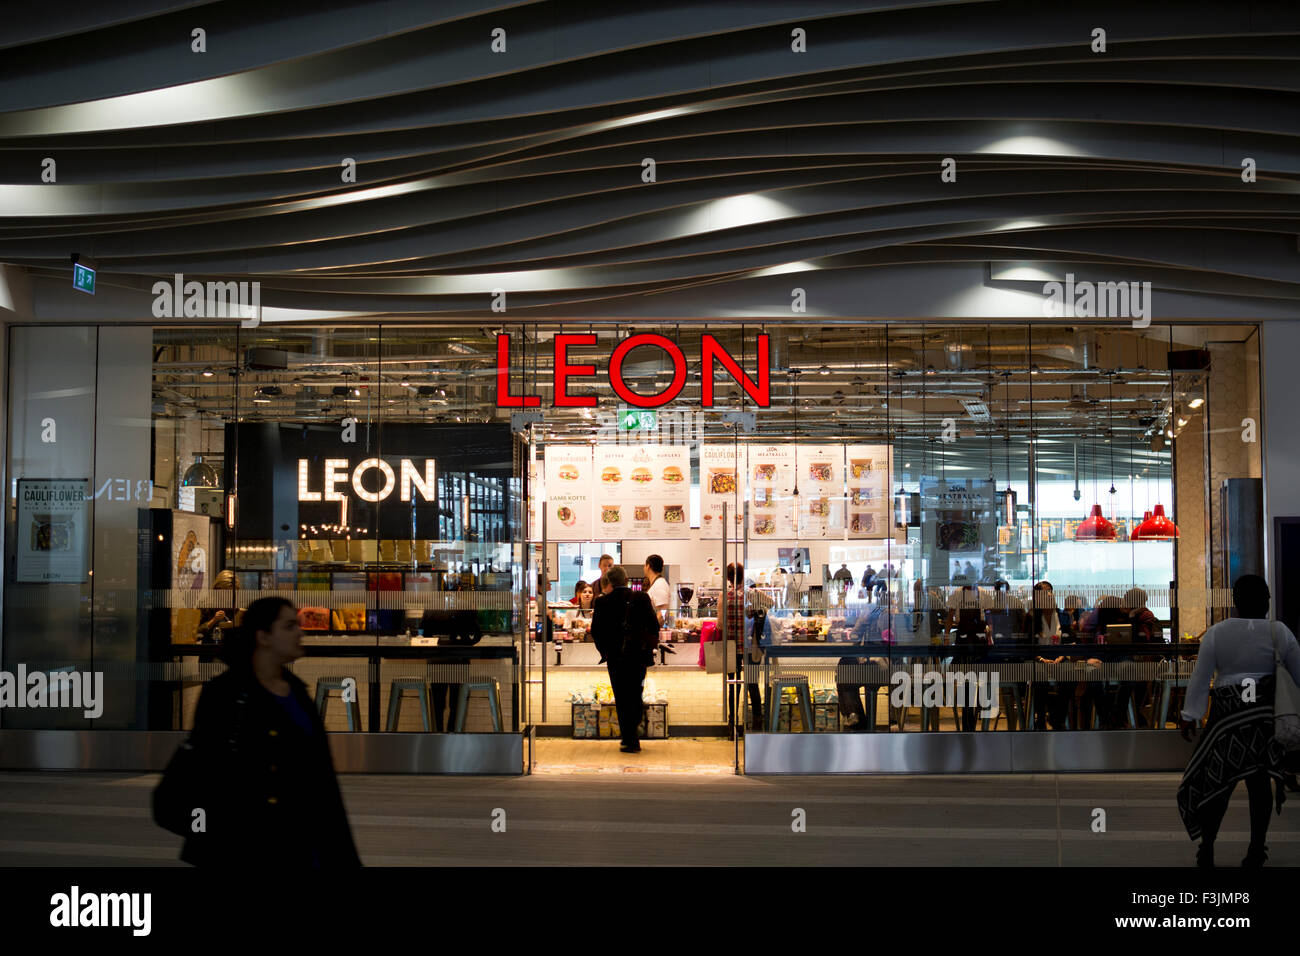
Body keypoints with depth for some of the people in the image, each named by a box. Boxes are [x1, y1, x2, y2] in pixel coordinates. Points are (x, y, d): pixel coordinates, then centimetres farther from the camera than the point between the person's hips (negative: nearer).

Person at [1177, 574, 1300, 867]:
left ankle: (1206, 850, 9)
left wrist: (1189, 716, 1)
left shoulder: (1216, 633, -5)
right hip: (1267, 715, 1)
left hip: (1228, 715, -1)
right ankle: (1256, 850, 9)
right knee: (1260, 782, 8)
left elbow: (1200, 678, -4)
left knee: (1219, 780, 7)